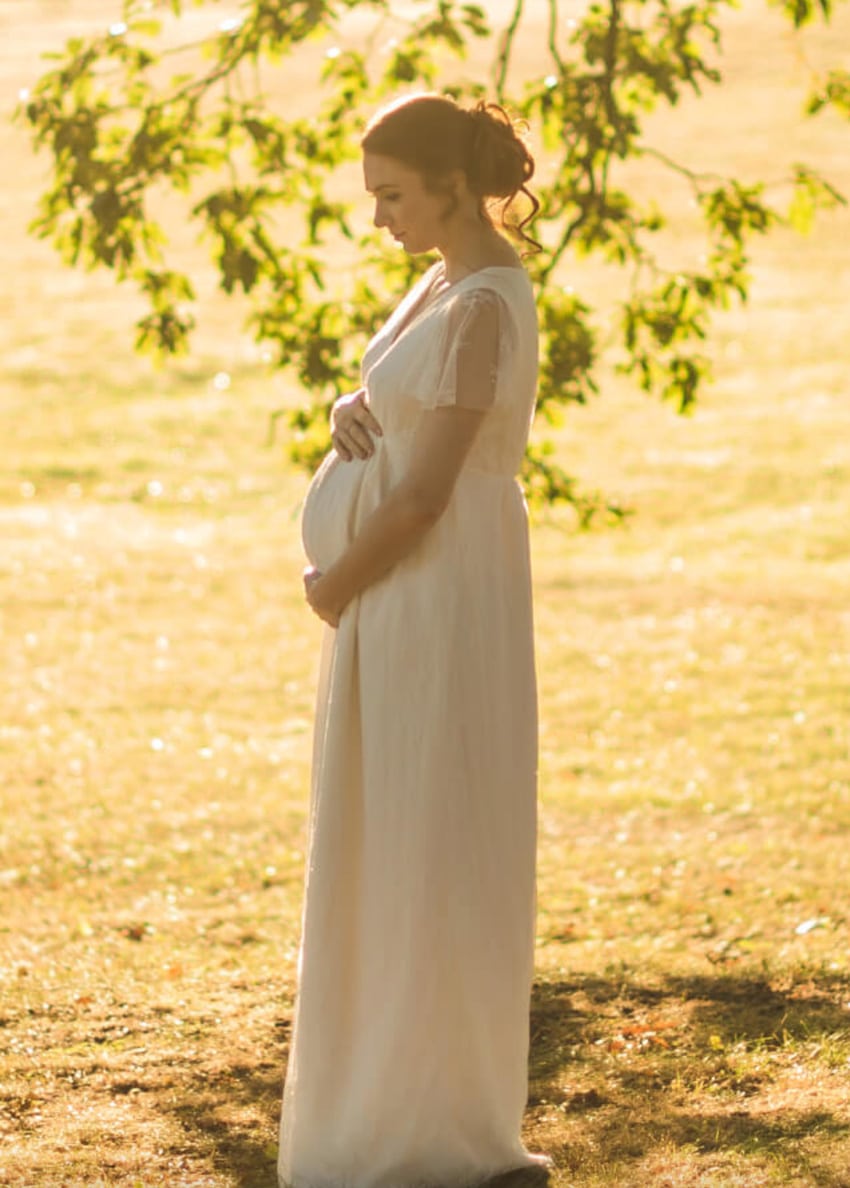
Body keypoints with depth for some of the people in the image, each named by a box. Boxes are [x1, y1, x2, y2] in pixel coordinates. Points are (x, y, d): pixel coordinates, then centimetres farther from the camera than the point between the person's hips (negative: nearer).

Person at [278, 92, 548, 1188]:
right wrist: (349, 411, -5)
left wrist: (334, 585, -9)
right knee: (385, 839, 15)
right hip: (398, 592, 10)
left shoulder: (485, 310, -20)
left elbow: (425, 492, -22)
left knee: (429, 842, -1)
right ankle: (394, 1089, 25)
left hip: (443, 597, -10)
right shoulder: (445, 281, 10)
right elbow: (388, 405, 19)